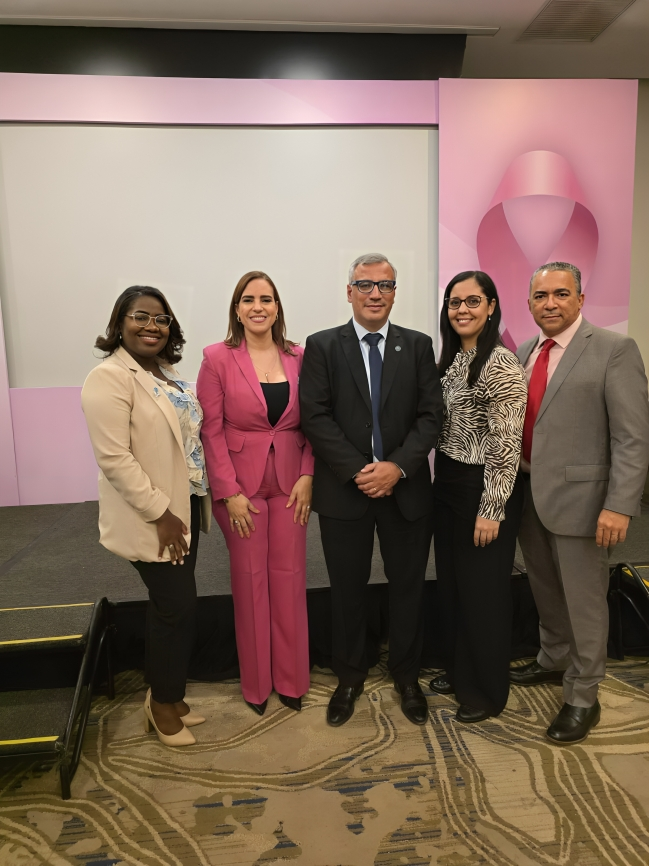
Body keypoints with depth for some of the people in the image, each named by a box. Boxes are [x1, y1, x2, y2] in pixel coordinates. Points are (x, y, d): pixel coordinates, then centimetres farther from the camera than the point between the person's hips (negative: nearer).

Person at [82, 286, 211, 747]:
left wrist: (188, 505, 9)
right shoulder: (110, 377, -15)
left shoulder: (167, 373, 10)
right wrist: (161, 514, -20)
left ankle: (168, 697, 35)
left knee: (175, 606, 16)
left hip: (186, 506, 8)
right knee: (178, 607, 2)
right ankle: (163, 704, 26)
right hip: (154, 517, -8)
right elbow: (114, 457, -21)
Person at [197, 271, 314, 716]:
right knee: (250, 578, 8)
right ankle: (256, 683, 28)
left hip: (290, 484, 2)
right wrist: (230, 492, -11)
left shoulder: (299, 357, 3)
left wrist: (308, 475, -6)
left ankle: (291, 679, 28)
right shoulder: (218, 358, -5)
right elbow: (211, 429, -7)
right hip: (241, 484, -2)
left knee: (289, 577, 9)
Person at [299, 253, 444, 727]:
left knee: (408, 586, 13)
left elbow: (431, 415, -1)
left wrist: (398, 466, -13)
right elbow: (315, 417, -7)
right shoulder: (322, 346, 1)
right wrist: (357, 470, -14)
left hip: (406, 488, 2)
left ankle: (407, 675, 34)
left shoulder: (418, 345, 5)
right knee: (347, 589, 12)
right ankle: (350, 677, 33)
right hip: (344, 489, -1)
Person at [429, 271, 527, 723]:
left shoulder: (500, 363, -16)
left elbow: (506, 443, -19)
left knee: (484, 590, 7)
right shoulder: (452, 359, 9)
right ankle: (460, 671, 39)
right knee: (451, 583, 18)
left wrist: (492, 510, -18)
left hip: (484, 490, -8)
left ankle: (489, 690, 29)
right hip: (447, 484, 8)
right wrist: (440, 481, 12)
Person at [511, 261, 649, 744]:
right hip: (527, 494, 6)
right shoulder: (524, 353, 10)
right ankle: (554, 661, 44)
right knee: (546, 591, 22)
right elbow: (516, 421, 10)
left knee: (583, 600, 7)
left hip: (578, 497, -6)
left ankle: (583, 697, 25)